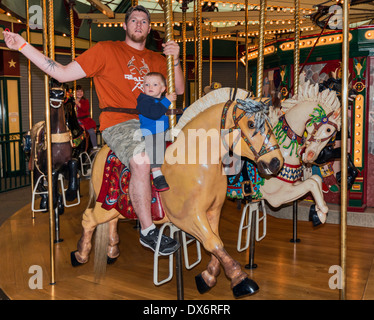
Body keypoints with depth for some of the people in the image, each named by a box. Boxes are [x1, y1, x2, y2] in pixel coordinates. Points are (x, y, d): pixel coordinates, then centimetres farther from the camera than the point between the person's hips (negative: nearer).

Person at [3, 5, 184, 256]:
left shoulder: (156, 59, 20)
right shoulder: (106, 50, 6)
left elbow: (179, 90, 14)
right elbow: (63, 74, 2)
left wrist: (176, 60, -2)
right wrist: (23, 46, -3)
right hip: (118, 124, -6)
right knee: (142, 159, -35)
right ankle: (147, 230, -20)